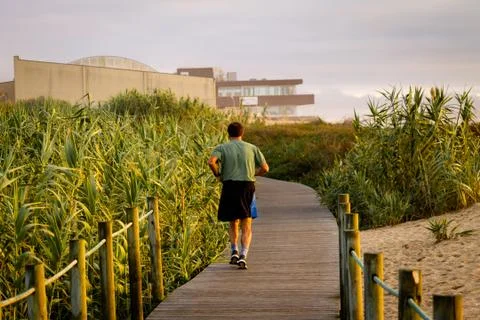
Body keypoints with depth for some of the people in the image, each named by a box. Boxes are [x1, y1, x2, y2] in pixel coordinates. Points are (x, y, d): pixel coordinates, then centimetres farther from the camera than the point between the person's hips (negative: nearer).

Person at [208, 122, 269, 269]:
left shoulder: (222, 148, 5)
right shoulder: (252, 148, 10)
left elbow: (211, 162, -14)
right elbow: (265, 168, 6)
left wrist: (218, 175, 1)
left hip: (229, 186, 0)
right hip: (248, 186, 0)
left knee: (233, 223, 18)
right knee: (246, 227, 4)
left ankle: (234, 251, 4)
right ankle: (243, 255, -13)